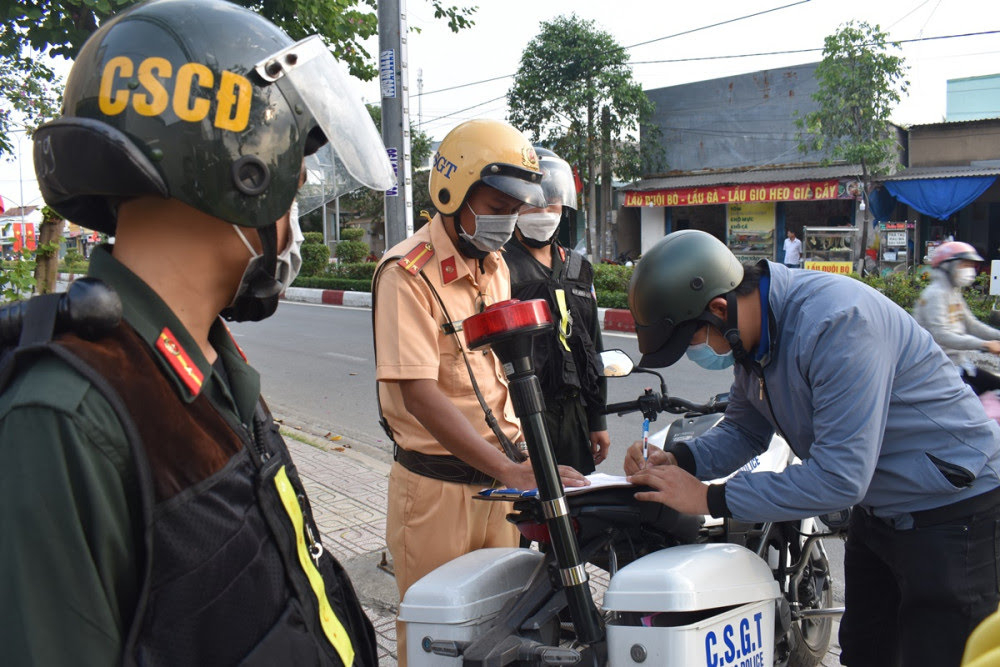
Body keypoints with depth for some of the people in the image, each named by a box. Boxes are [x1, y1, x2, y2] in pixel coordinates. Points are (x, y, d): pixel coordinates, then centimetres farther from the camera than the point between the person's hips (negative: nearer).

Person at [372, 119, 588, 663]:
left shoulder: (495, 266, 9)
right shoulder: (410, 272, -17)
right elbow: (419, 393, -25)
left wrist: (521, 454, 9)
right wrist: (510, 471, -30)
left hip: (499, 473, 7)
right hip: (437, 488, -7)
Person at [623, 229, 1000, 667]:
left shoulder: (837, 322, -32)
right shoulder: (754, 333, -2)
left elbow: (840, 476, -34)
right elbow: (744, 430, 8)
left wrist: (711, 499, -29)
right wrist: (678, 460, -12)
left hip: (953, 513, -9)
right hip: (878, 511, 9)